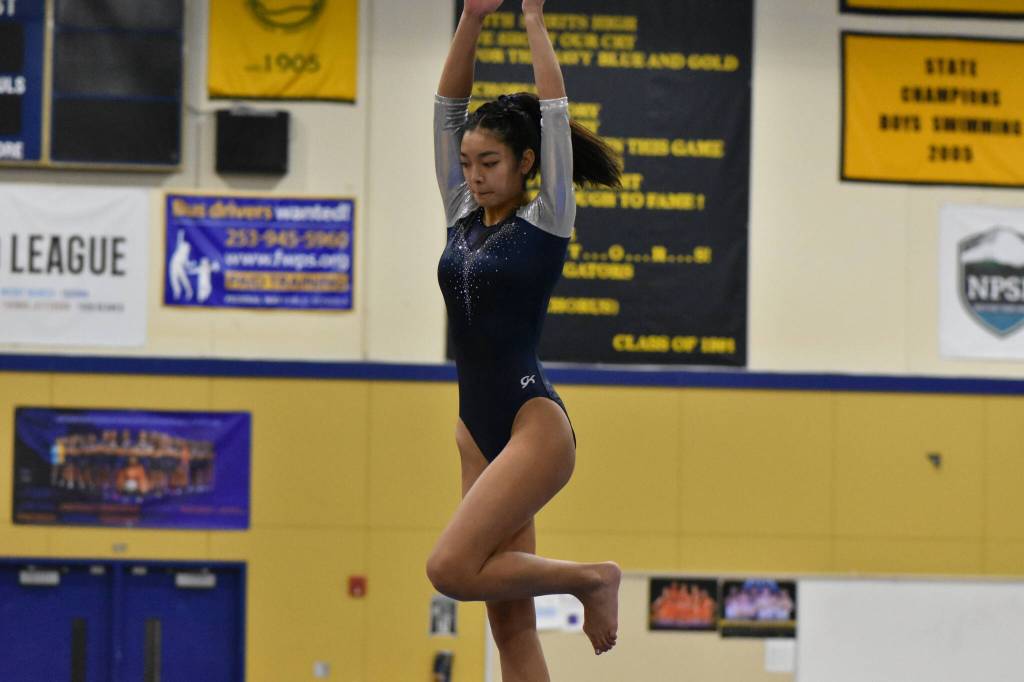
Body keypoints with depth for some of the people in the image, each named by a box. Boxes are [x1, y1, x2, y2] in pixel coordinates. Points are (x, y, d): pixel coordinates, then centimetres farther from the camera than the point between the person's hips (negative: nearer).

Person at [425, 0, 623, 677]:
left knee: (452, 568, -21)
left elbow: (555, 111, -9)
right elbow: (448, 109, 9)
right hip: (478, 430, 7)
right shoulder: (463, 218, 11)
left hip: (534, 424, -7)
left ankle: (592, 578, -1)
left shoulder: (545, 222, -4)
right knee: (511, 623, 3)